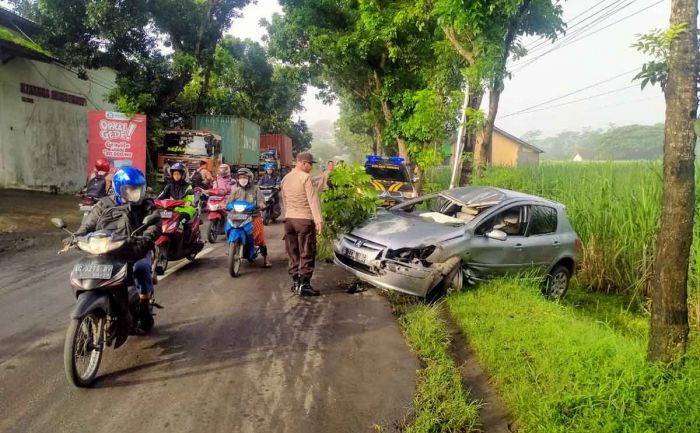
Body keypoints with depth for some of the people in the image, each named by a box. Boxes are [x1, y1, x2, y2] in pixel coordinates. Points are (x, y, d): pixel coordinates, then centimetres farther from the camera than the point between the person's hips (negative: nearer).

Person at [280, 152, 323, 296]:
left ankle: (295, 282, 19)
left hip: (289, 219, 7)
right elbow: (313, 199, -16)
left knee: (293, 254, 14)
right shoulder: (305, 177, -11)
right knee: (307, 254, -1)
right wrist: (318, 220, -18)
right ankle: (303, 285, -2)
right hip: (304, 220, -7)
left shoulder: (285, 179, 11)